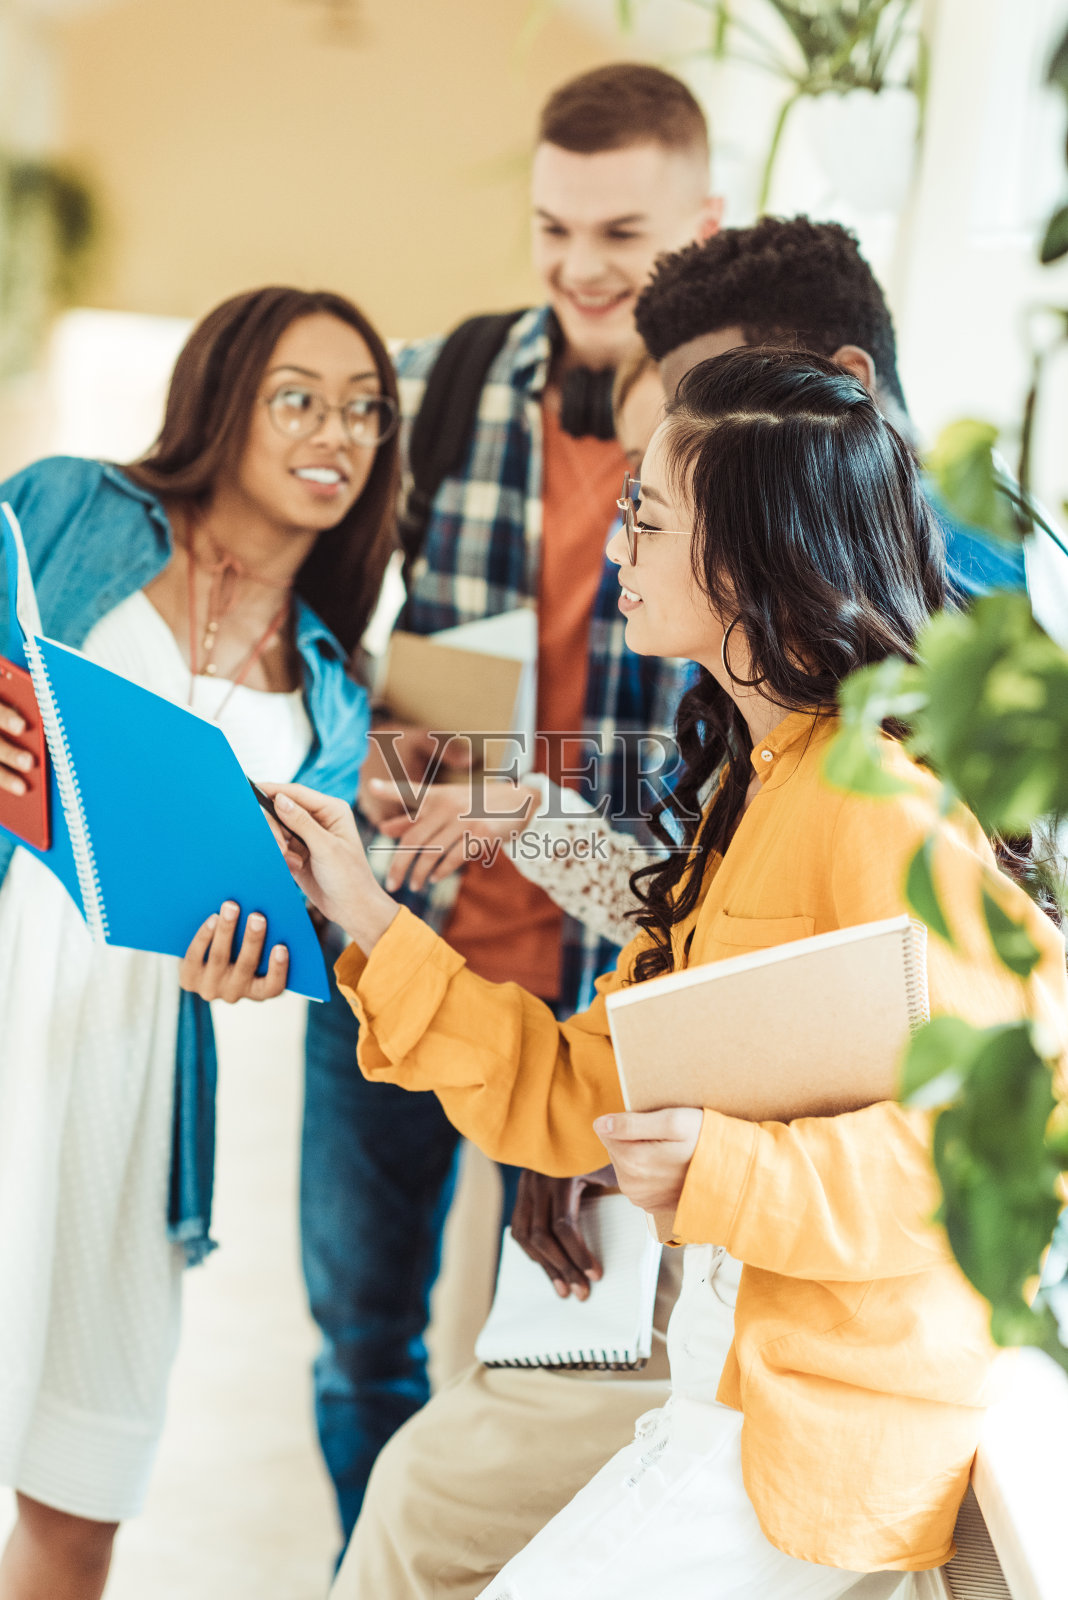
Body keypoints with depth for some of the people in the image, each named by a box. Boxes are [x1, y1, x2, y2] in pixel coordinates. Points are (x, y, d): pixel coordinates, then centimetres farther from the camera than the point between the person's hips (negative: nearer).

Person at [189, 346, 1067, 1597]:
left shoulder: (885, 802, -18)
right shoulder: (742, 789, 11)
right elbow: (585, 1095, 7)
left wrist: (730, 1174, -31)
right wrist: (372, 926, 3)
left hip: (828, 1422, -8)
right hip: (726, 1371, 9)